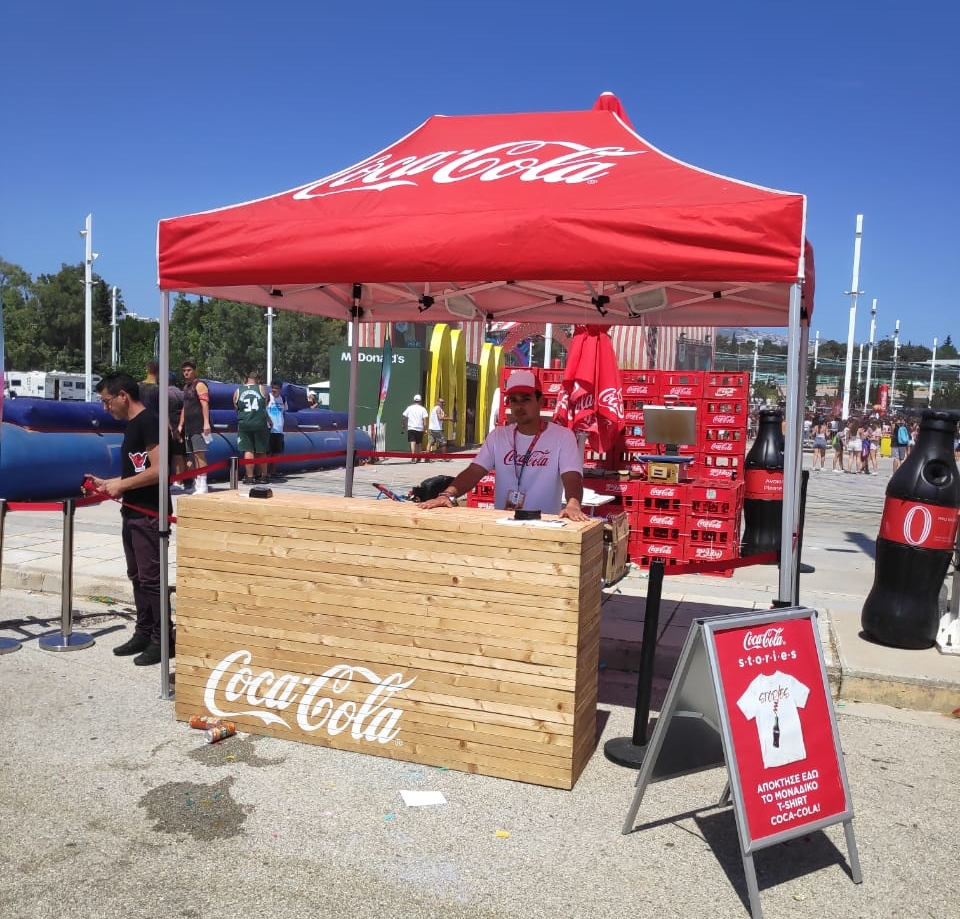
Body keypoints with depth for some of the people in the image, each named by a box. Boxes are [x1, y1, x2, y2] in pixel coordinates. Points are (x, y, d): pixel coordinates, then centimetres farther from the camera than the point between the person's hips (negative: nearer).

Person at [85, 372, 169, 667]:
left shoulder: (148, 422, -15)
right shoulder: (131, 425, 15)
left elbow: (157, 471, -22)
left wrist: (121, 486, -15)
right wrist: (106, 483, 14)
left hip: (149, 514, -10)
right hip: (132, 513, 10)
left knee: (151, 577, -5)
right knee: (137, 576, 13)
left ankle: (162, 639, 2)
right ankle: (143, 633, 22)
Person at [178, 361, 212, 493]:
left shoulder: (199, 384, -6)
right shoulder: (186, 386, 21)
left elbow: (205, 404, -16)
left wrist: (206, 423, -26)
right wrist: (181, 424, 18)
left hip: (199, 426, -9)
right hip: (189, 426, 9)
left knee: (199, 454, -13)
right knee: (194, 455, 9)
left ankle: (202, 485, -15)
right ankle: (197, 483, 13)